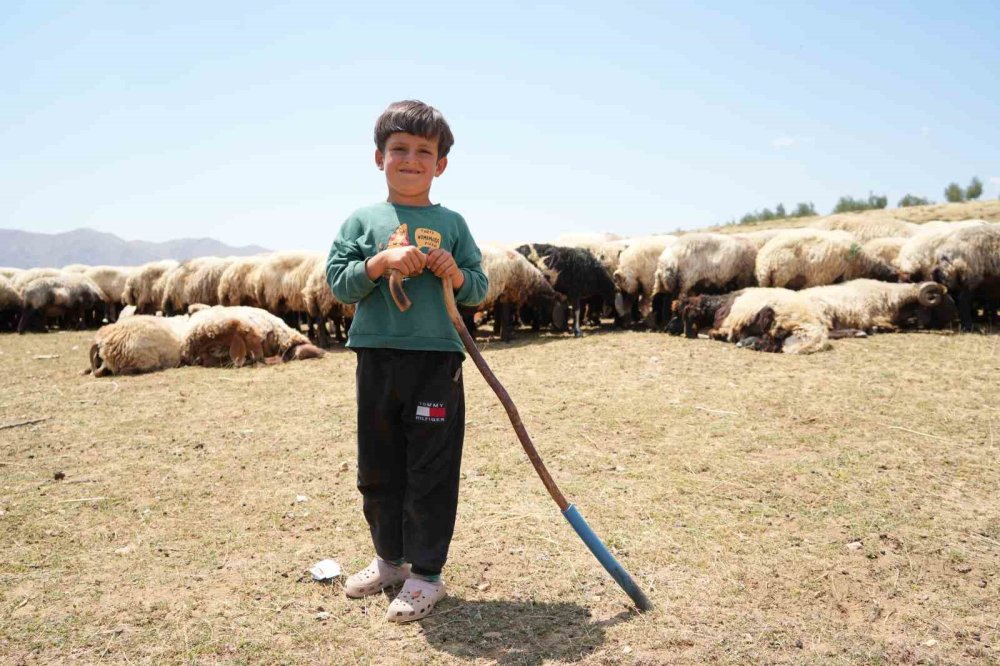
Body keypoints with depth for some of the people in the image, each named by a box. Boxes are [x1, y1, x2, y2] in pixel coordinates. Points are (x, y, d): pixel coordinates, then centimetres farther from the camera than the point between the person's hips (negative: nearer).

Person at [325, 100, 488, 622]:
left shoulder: (452, 224, 6)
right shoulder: (362, 221, 7)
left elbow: (479, 289, 7)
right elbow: (338, 282, -1)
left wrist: (457, 275, -13)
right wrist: (381, 262, -15)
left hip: (438, 361, -2)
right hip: (378, 359, 2)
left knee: (432, 472, 2)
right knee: (378, 469, 13)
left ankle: (426, 573, 17)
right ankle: (389, 558, 33)